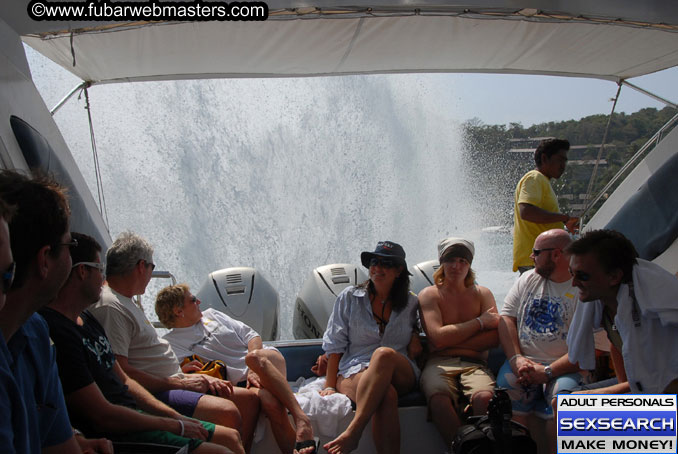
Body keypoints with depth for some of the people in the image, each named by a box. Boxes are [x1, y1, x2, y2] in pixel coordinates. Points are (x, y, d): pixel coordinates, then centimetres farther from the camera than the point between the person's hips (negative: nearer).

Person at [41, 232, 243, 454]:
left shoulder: (86, 319, 15)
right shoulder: (55, 334, -20)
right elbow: (102, 416, -21)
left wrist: (176, 416, 9)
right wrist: (175, 426, -12)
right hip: (115, 434, -10)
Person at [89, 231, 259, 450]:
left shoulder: (126, 302, 21)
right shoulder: (109, 307, -14)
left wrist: (197, 377, 9)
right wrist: (178, 383, -16)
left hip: (169, 383, 11)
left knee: (249, 398, 8)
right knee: (228, 412, -29)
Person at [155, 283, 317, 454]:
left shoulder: (211, 315, 21)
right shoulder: (170, 343, 8)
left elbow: (251, 335, 16)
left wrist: (254, 367, -4)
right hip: (241, 381, -3)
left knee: (255, 357, -34)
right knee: (271, 403, -35)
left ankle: (301, 419, -40)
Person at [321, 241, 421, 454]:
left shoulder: (410, 303, 14)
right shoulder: (349, 297, 9)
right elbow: (335, 345, 7)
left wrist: (415, 335, 10)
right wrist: (330, 385, -3)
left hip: (400, 374, 1)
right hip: (354, 370, -1)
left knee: (384, 354, -37)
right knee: (387, 395, -38)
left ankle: (353, 432, -42)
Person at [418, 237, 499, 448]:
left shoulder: (482, 294, 20)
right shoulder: (429, 295, 12)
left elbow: (494, 337, 3)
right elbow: (438, 338, -5)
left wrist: (450, 342, -4)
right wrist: (479, 322, 2)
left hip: (474, 363, 2)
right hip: (439, 363, -1)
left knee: (484, 397, -35)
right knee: (439, 398, -36)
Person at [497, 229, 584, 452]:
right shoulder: (527, 279, 17)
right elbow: (506, 318, 9)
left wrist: (548, 372, -17)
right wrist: (516, 359, -7)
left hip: (564, 368, -3)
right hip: (523, 361, 3)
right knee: (507, 396, -27)